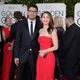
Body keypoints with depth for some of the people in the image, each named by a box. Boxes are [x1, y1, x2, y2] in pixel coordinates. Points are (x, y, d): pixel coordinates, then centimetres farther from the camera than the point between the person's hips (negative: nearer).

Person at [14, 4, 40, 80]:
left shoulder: (40, 24, 3)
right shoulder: (21, 24, 3)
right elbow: (17, 40, 1)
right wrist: (16, 56, -3)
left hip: (35, 56, 0)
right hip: (22, 55, 0)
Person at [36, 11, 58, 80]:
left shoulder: (52, 30, -4)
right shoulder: (40, 30, 12)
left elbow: (56, 47, -8)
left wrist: (45, 51, -16)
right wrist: (40, 51, 0)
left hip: (49, 57, -5)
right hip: (40, 57, 5)